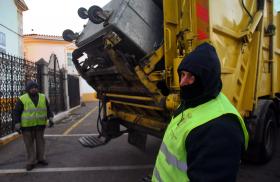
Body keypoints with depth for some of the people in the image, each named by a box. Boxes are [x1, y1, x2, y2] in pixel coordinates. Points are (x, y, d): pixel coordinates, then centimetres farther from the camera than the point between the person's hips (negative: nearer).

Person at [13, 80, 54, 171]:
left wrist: (50, 118, -1)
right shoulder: (22, 99, -6)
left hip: (40, 125, 3)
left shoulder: (43, 97, 3)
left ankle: (40, 158, 23)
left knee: (40, 141, 10)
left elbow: (48, 109, 9)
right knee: (29, 144, 3)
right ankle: (31, 162, 13)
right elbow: (16, 112, -4)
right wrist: (17, 124, -11)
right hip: (27, 125, -3)